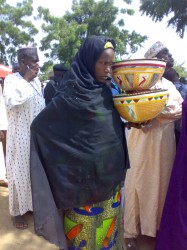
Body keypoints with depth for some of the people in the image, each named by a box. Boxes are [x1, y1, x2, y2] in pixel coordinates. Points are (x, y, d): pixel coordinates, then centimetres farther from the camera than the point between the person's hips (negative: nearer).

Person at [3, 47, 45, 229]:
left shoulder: (36, 81, 9)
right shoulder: (11, 79, -10)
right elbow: (10, 101, -30)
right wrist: (26, 79, -23)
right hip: (20, 135, -6)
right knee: (20, 172, 4)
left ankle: (33, 204, 33)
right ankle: (17, 211, 20)